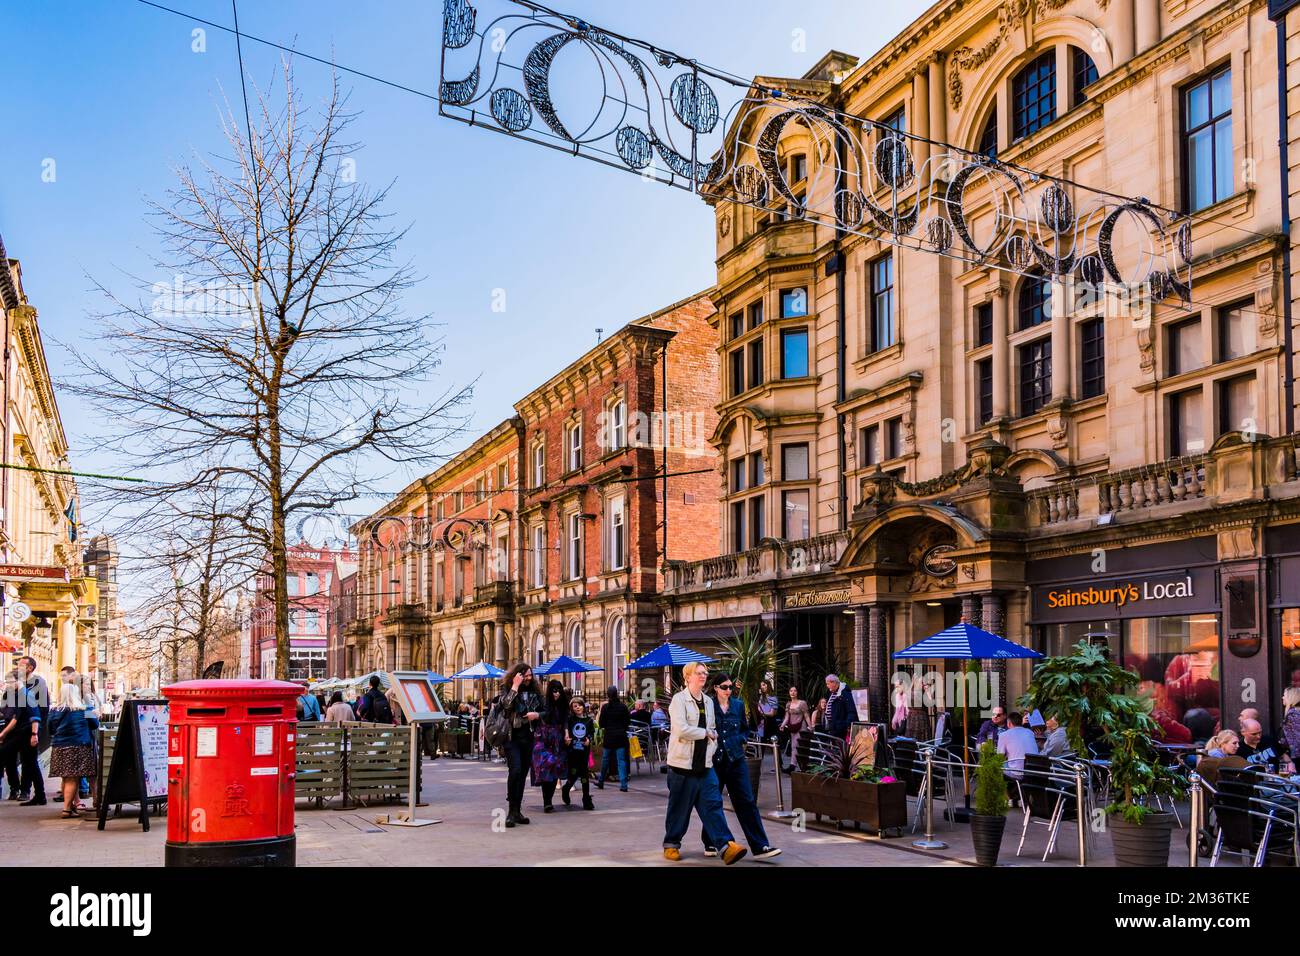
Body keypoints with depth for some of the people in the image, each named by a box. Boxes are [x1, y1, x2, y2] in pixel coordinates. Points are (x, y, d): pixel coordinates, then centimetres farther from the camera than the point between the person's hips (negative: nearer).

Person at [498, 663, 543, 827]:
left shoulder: (534, 693, 11)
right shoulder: (509, 691, -2)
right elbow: (506, 705, -23)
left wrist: (537, 714, -4)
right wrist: (515, 686, -20)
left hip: (528, 739, 5)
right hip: (513, 738, -5)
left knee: (523, 774, 8)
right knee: (515, 770, -20)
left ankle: (517, 811, 17)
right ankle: (511, 810, -13)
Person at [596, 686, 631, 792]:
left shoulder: (605, 707, -7)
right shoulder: (623, 707, -4)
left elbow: (601, 724, -4)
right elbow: (628, 722, 2)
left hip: (609, 736, 0)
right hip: (621, 736, 0)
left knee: (605, 759, 15)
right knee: (621, 760, 1)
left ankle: (601, 781, 26)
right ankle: (623, 785, -6)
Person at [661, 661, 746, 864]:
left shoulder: (708, 701, 14)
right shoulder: (679, 699, -8)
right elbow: (681, 729, -20)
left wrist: (711, 748, 5)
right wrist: (706, 733, -9)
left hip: (704, 764, 6)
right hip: (683, 763, -5)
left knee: (713, 805, -3)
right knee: (679, 807, 3)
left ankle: (726, 847, -11)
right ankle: (671, 845, 19)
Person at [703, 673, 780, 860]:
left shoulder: (738, 705, 8)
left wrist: (740, 740, 0)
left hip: (736, 759, 2)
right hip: (713, 759, -2)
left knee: (746, 802, -4)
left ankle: (760, 847, -7)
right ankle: (710, 844, 24)